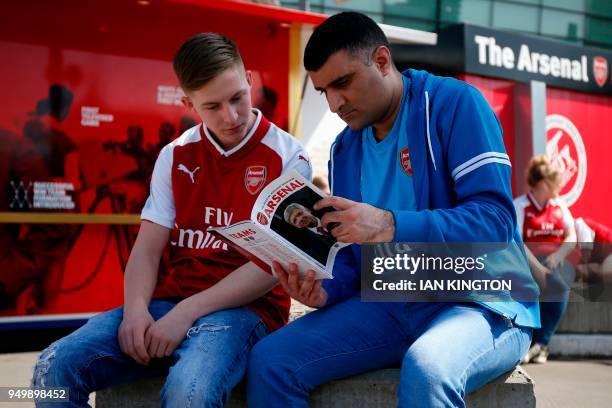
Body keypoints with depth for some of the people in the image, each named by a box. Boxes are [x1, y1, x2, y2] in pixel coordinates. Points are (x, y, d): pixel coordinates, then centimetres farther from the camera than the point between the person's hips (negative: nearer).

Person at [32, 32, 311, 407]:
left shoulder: (287, 158, -3)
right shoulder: (175, 156, 11)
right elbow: (147, 249, 8)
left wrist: (188, 312, -19)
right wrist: (136, 308, -14)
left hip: (244, 308, -4)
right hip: (169, 302, 4)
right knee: (55, 368, -18)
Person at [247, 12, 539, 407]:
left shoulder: (454, 104, -7)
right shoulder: (345, 149, 13)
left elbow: (495, 220, -17)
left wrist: (391, 226, -28)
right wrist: (327, 290, -7)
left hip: (482, 302, -6)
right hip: (389, 308, 6)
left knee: (426, 369, -39)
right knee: (269, 361, -13)